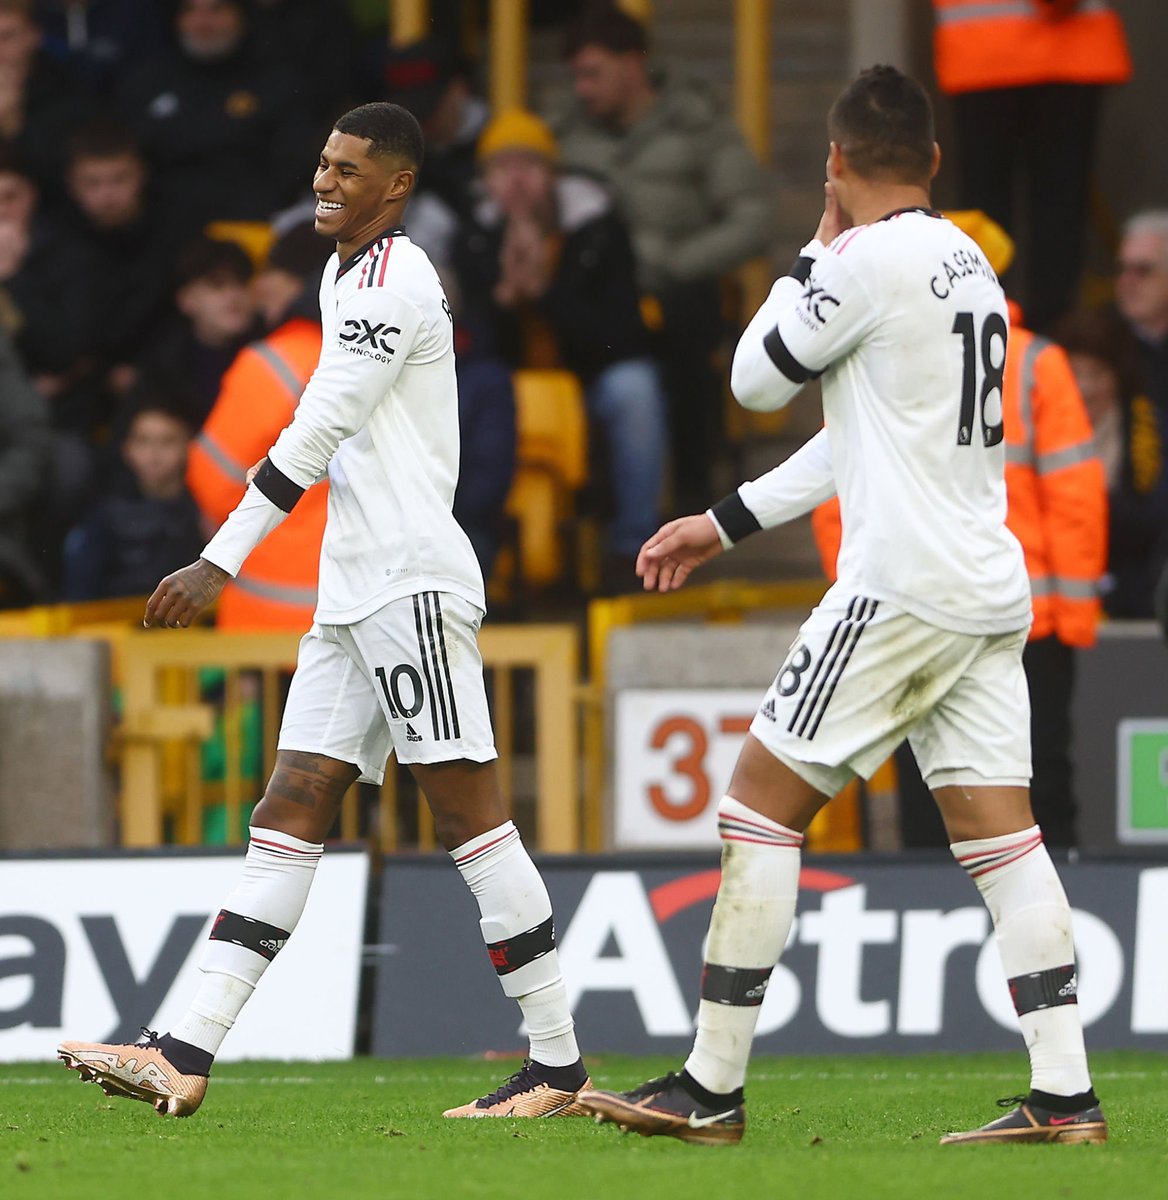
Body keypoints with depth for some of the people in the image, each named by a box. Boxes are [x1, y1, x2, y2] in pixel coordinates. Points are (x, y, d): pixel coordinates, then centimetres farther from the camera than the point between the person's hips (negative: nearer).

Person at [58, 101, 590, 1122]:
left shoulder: (390, 280, -10)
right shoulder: (351, 276, 21)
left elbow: (317, 434, -16)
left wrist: (219, 562, -17)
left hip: (409, 584, -10)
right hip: (353, 595, 10)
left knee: (471, 814, -9)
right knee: (291, 812, 4)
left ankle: (559, 1066, -6)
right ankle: (186, 1059, -1)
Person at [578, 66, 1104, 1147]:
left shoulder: (871, 260, -12)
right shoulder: (969, 265, 16)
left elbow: (757, 377, -1)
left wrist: (818, 247, 10)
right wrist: (725, 525, 27)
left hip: (901, 589, -8)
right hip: (990, 587, 8)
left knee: (761, 806, -2)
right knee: (999, 831, 5)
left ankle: (712, 1089, -2)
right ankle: (1065, 1092, -2)